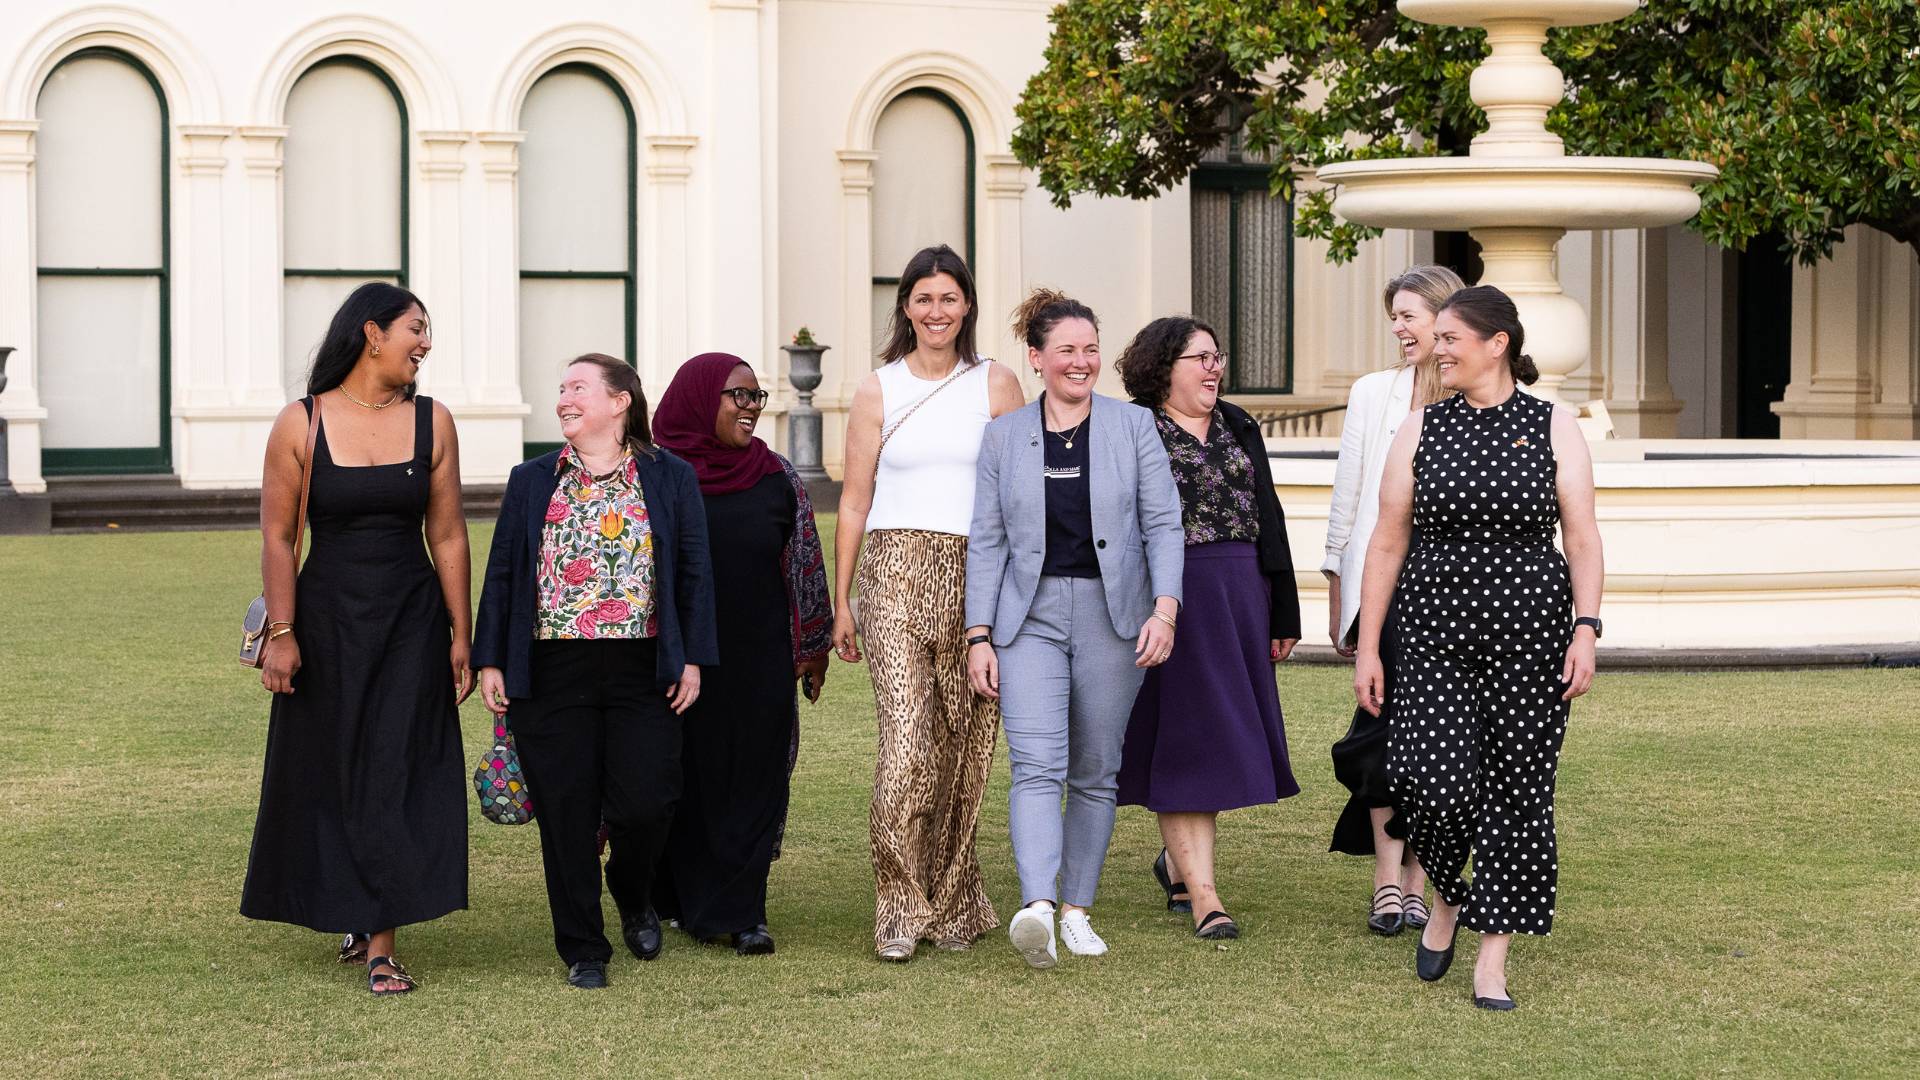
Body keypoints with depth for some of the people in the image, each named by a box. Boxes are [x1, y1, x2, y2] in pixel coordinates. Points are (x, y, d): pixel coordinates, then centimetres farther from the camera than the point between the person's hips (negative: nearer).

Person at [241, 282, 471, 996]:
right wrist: (282, 635, -9)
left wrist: (459, 637, 2)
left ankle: (380, 944, -1)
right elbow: (277, 537, -3)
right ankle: (354, 915, 28)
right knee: (329, 775, 7)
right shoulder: (300, 425, -4)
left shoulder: (432, 422, 2)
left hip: (411, 622, 1)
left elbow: (447, 536, 3)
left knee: (397, 772, -4)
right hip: (327, 620, -1)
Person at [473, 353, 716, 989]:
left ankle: (633, 896, 26)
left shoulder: (670, 478, 6)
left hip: (643, 672, -1)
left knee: (645, 804, -7)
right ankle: (582, 948, 12)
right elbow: (502, 573, 9)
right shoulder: (532, 482, 10)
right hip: (552, 672, 1)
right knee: (566, 812, 1)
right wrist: (490, 662, 3)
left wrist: (692, 659, -1)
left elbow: (694, 573, 5)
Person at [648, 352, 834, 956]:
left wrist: (815, 644, 11)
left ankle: (743, 912, 6)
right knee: (686, 784, 6)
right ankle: (690, 904, 21)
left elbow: (806, 565, 10)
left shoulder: (777, 479, 5)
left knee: (754, 786, 1)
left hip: (760, 665, 1)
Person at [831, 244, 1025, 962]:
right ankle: (900, 911, -8)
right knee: (907, 736, -14)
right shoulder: (878, 392, 8)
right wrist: (842, 602, 6)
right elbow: (854, 502, 10)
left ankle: (953, 903, 18)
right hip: (897, 572, -1)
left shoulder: (996, 385, 8)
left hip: (978, 574, 1)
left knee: (965, 744, 2)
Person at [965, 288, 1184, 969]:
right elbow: (987, 540, 6)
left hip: (1112, 615, 1)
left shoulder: (1134, 427, 4)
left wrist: (1165, 608, -13)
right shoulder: (1005, 436, 6)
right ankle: (1036, 907, -31)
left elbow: (1163, 523, 0)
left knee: (1095, 773, 7)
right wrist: (978, 636, -1)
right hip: (1030, 616, -1)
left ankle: (1077, 909, 18)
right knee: (1037, 766, -16)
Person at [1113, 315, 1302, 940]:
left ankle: (1179, 859, 30)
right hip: (1168, 600, -5)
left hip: (1240, 597, 5)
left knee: (1215, 736, 9)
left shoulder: (1238, 428, 13)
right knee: (1186, 738, -3)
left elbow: (1267, 518, 14)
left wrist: (1282, 611, 10)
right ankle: (1202, 895, -3)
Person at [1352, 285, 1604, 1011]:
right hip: (1436, 630, 1)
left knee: (1516, 792, 0)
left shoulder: (1554, 427, 2)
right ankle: (1447, 899, 17)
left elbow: (1582, 537, 0)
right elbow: (1387, 543, 7)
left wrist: (1586, 629, -12)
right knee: (1435, 781, -14)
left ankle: (1491, 961, 8)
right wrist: (1367, 647, 3)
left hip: (1529, 631, -1)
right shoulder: (1420, 431, 6)